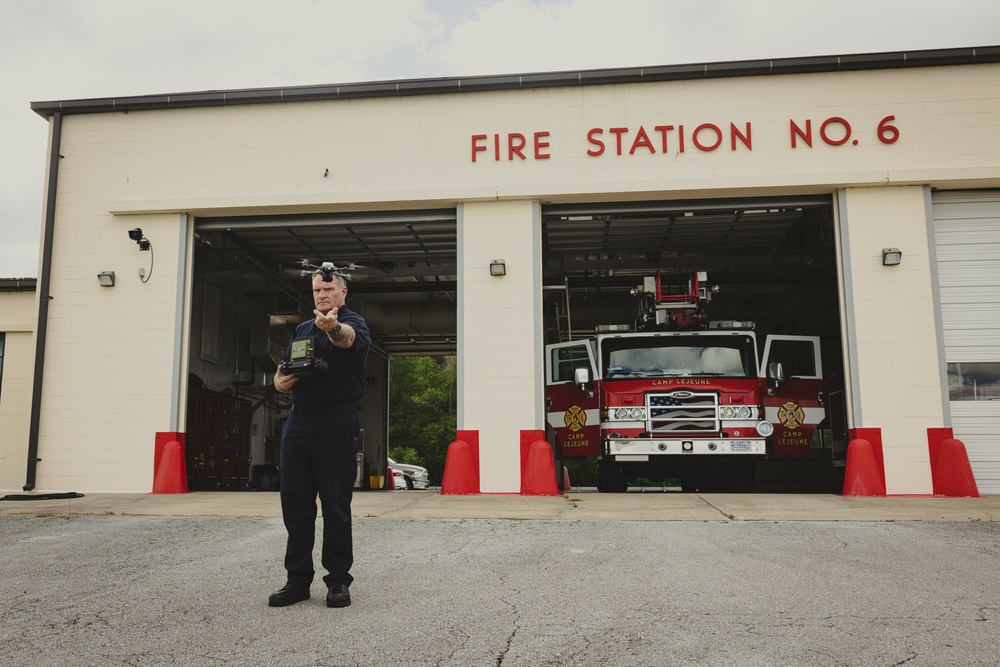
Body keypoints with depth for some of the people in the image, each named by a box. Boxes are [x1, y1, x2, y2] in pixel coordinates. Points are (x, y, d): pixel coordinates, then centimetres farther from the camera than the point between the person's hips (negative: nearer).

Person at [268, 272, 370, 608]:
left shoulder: (353, 322, 0)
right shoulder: (302, 329, 19)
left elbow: (348, 339, -27)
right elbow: (280, 375, 23)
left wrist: (333, 328, -51)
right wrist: (282, 381, -2)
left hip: (337, 420, -6)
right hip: (299, 420, 6)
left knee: (336, 502, -3)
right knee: (294, 501, 7)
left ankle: (338, 581, 8)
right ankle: (298, 580, 18)